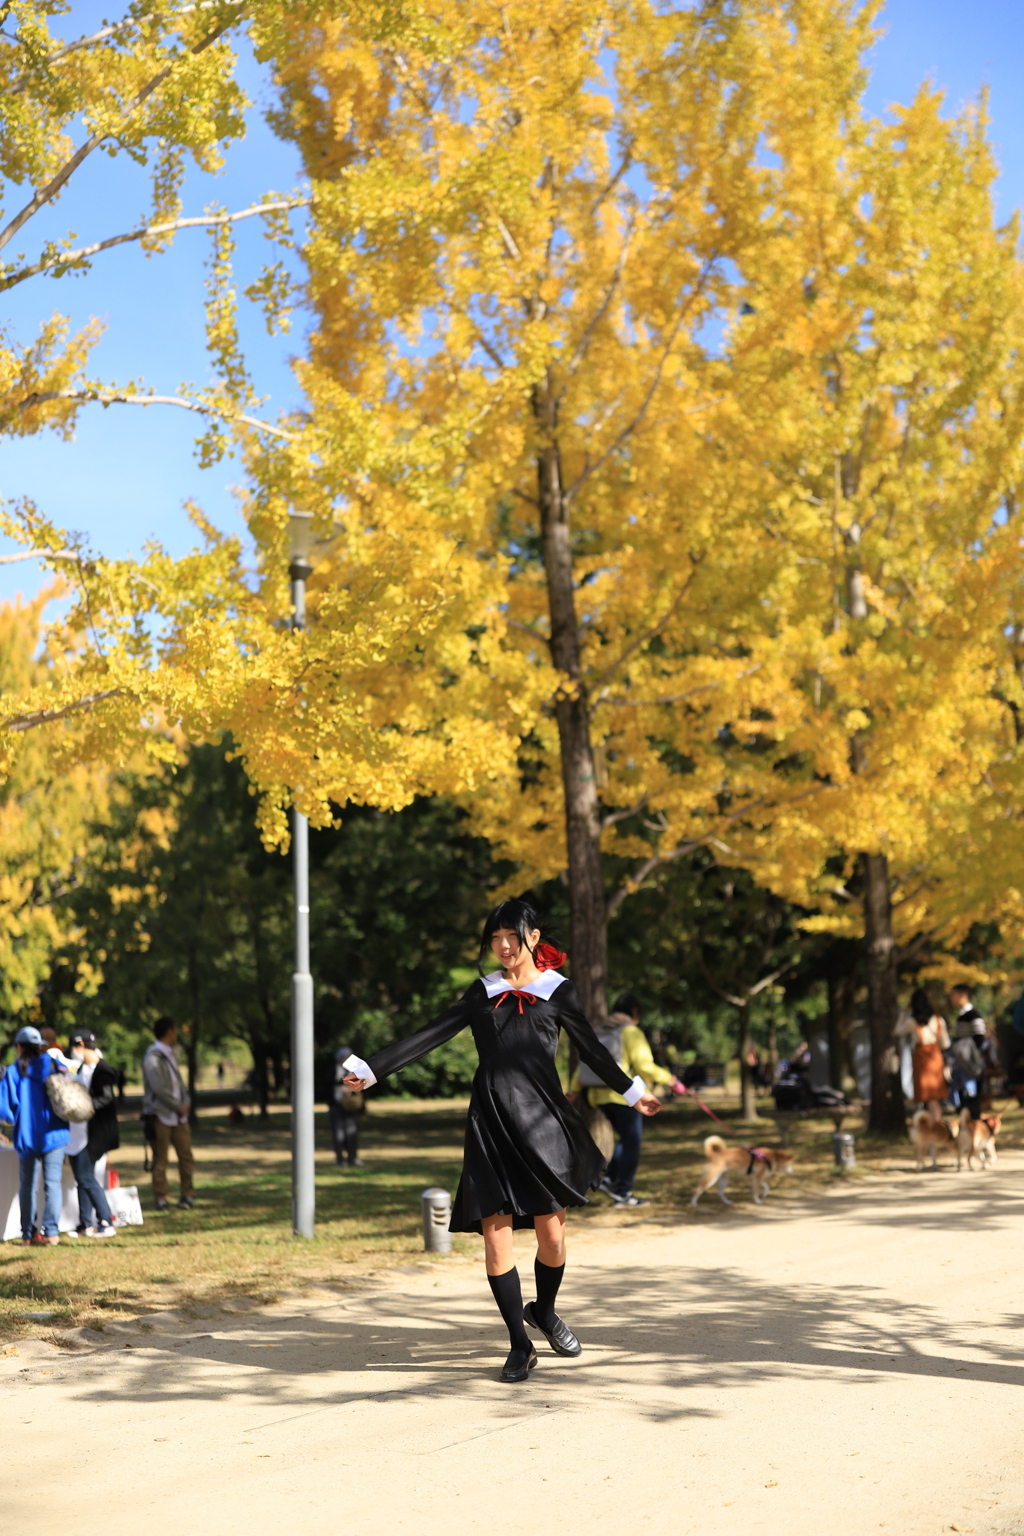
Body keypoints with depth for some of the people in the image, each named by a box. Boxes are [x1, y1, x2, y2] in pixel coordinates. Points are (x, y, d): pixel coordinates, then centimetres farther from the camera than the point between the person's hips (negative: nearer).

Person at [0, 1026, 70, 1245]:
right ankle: (51, 1231, -14)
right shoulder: (54, 1067, -2)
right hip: (53, 1134, 0)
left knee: (27, 1185, 13)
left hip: (25, 1136, 0)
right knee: (52, 1182, -2)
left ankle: (27, 1234, 14)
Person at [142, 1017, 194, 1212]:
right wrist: (178, 1107, -11)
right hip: (161, 1114, -7)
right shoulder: (153, 1058, -13)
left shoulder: (170, 1055, 16)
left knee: (185, 1155, 4)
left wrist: (185, 1103, -1)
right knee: (160, 1159, 0)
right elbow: (159, 1088, -18)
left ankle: (187, 1195, 12)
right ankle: (161, 1199, 6)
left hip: (178, 1114, 7)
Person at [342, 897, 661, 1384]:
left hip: (542, 1121, -1)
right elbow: (430, 1036, 10)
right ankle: (519, 1346, 5)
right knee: (496, 1234, -5)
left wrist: (632, 1091, 24)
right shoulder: (484, 992, 12)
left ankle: (544, 1312, 29)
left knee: (551, 1232, -2)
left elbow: (591, 1050, 18)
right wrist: (372, 1069, 5)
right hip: (490, 1121, 1)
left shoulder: (558, 991, 7)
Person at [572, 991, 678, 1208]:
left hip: (600, 1097, 7)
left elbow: (584, 1066, 14)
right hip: (625, 1095, -7)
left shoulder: (601, 1035, 13)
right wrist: (668, 1078, -2)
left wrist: (573, 1091, 23)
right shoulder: (632, 1033, -8)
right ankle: (623, 1192, 3)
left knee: (625, 1139, 21)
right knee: (631, 1143, 3)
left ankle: (610, 1179, 9)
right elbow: (644, 1066, -15)